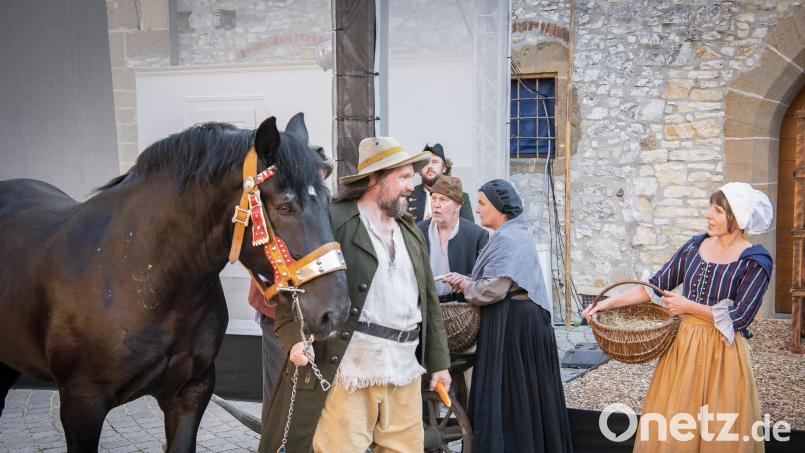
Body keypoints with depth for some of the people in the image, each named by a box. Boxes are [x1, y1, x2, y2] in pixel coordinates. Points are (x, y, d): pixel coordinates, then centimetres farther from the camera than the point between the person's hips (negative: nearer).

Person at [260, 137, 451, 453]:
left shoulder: (411, 233, 18)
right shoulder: (332, 222, -5)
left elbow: (429, 302, 20)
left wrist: (438, 362, 18)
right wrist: (296, 337, -21)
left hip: (405, 373, 7)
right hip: (347, 369, -6)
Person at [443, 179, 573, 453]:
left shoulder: (507, 239, -16)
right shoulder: (515, 233, 16)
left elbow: (493, 288, -23)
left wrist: (465, 285, -6)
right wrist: (469, 282, 5)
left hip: (511, 322, -10)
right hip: (521, 317, 10)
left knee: (509, 393, -4)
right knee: (523, 393, 14)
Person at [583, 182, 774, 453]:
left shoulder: (755, 262, -8)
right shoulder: (695, 247, 7)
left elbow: (739, 318, -13)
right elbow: (656, 285, 7)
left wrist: (688, 306, -9)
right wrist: (610, 303, 0)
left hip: (722, 354, -5)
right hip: (682, 346, 5)